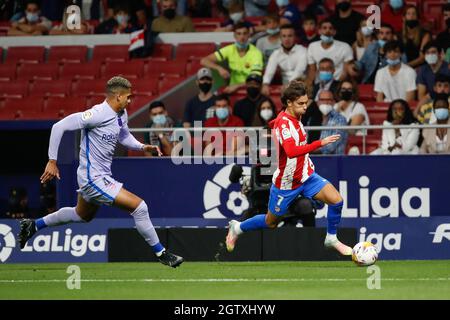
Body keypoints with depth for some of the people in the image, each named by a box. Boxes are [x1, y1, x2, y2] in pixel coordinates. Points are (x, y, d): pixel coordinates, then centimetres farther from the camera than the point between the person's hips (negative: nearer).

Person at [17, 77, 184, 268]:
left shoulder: (122, 115, 3)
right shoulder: (98, 114, -24)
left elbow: (124, 136, 23)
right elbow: (59, 127, -22)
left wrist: (142, 146, 3)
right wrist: (52, 161, -21)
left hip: (101, 176, 10)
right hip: (94, 179, -10)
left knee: (82, 215, 32)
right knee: (139, 207, -13)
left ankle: (34, 226, 45)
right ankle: (161, 254, 1)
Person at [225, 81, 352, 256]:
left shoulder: (294, 117, 0)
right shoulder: (284, 123, -27)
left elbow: (273, 124, 23)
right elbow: (291, 151, -44)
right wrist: (320, 143, -46)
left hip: (306, 176, 7)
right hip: (286, 182, -7)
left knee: (336, 200, -13)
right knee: (271, 222, 13)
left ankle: (331, 238, 8)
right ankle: (237, 228, 40)